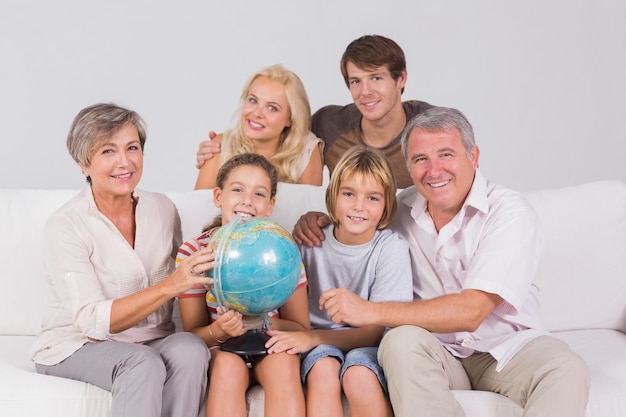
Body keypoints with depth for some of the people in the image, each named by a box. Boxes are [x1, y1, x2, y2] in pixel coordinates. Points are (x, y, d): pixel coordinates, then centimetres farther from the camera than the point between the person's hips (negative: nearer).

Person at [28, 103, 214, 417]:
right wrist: (169, 285, -34)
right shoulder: (65, 225, -13)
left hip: (150, 341, 4)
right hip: (75, 347, -4)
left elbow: (181, 279, 15)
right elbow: (93, 320, -22)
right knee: (143, 364, -35)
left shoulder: (163, 210, 2)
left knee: (191, 349, -29)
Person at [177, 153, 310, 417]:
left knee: (283, 363, -32)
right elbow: (193, 333, -4)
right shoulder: (193, 252, -9)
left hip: (272, 348, 1)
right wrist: (219, 331, -28)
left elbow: (301, 328, -5)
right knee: (228, 364, -33)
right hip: (220, 351, 0)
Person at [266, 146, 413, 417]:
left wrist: (311, 337, -24)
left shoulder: (391, 248, -10)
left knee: (359, 376, -33)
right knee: (323, 370, -32)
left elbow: (374, 332, -12)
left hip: (366, 344, -1)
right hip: (320, 342, 1)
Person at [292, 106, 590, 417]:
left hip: (506, 347, -2)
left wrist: (371, 312, -25)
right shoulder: (402, 208, 4)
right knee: (400, 341, -31)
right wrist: (317, 220, 2)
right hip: (437, 351, 3)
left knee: (568, 371, -33)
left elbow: (470, 312, -23)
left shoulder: (509, 213, -12)